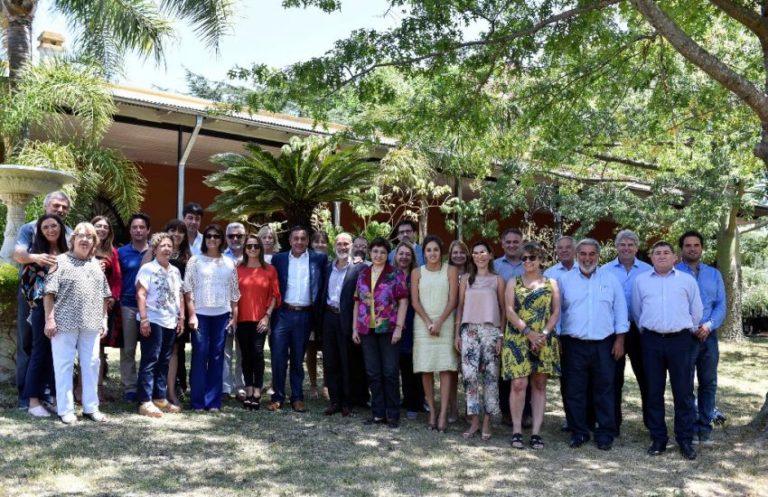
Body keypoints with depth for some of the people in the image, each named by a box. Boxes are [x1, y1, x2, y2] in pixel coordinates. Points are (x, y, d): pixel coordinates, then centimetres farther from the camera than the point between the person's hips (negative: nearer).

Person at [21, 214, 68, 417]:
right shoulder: (36, 251, -1)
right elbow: (26, 279, -1)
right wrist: (33, 303, -2)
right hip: (43, 307, -4)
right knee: (41, 351, -1)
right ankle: (33, 400, 4)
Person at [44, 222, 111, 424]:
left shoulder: (97, 264, 14)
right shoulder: (60, 261, -1)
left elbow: (103, 296, 17)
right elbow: (49, 293, -6)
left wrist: (104, 320, 11)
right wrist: (49, 319, -12)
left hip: (91, 324, 5)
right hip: (65, 323, -5)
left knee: (91, 364, 8)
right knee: (64, 365, 1)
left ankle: (91, 407, 17)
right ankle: (65, 409, 9)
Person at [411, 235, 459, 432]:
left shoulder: (450, 271, 3)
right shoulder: (417, 272, 7)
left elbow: (452, 300, -1)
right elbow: (415, 301, 2)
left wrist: (439, 323, -10)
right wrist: (428, 322, -9)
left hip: (445, 323, -1)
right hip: (423, 324, 1)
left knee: (445, 368, -7)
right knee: (426, 369, 0)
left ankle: (443, 414, -6)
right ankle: (432, 411, 8)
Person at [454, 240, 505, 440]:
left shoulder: (498, 280, 6)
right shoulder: (466, 278, 10)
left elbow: (503, 310, 6)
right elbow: (460, 307, 11)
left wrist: (501, 336, -2)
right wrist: (457, 334, 5)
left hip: (491, 330, -1)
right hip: (469, 330, 1)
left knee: (490, 375, -1)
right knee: (470, 374, -4)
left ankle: (487, 422, 7)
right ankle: (474, 420, 5)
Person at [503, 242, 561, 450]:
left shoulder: (551, 283, 11)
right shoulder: (514, 282, 9)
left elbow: (556, 312, 4)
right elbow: (509, 311, -2)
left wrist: (544, 333, -11)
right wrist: (528, 332, -13)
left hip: (544, 341, 1)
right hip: (517, 339, -1)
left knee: (539, 384, 3)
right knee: (519, 383, -8)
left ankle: (536, 432, 7)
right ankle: (517, 431, 1)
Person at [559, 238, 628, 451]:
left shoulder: (611, 280, 6)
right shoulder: (564, 280, 5)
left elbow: (620, 311, 7)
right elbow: (556, 310, 7)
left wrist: (620, 339, 0)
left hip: (604, 345, 0)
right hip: (573, 344, 0)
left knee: (604, 390, 4)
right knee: (575, 391, 4)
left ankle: (605, 434, 15)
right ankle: (578, 432, 16)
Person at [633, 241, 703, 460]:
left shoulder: (687, 280, 6)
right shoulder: (641, 280, 8)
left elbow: (696, 312, 12)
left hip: (680, 340, -1)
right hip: (651, 341, 1)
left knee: (683, 392, 1)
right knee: (654, 392, 6)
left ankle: (685, 440, 11)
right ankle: (658, 439, 15)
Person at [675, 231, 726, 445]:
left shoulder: (714, 274, 12)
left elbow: (721, 305, 6)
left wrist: (709, 325, -12)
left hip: (708, 336, 4)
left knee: (709, 383, 8)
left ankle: (705, 426, 19)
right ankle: (689, 427, 12)